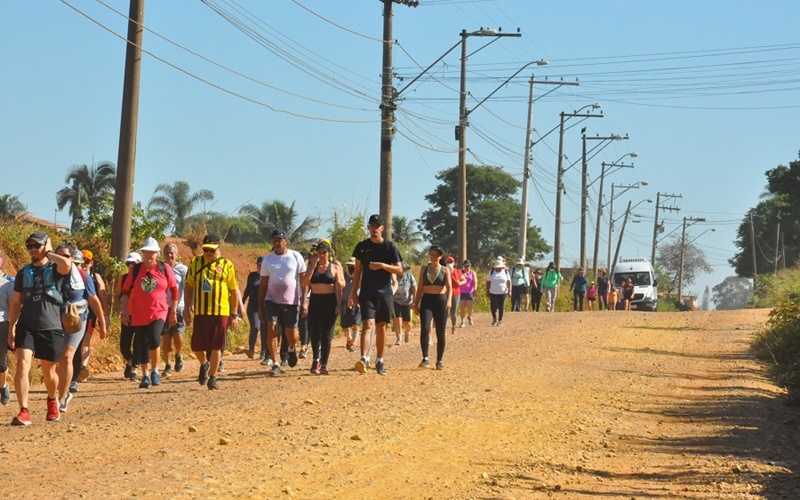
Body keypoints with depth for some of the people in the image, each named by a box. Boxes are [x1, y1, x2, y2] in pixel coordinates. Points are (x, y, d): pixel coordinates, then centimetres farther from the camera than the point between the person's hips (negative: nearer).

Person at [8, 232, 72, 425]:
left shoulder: (55, 269, 0)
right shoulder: (24, 273, 10)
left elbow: (67, 264, -27)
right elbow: (16, 303, 14)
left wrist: (48, 253, -10)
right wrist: (11, 330, 8)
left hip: (51, 328, -2)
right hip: (26, 327, 2)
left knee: (48, 372, 10)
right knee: (22, 365, -17)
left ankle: (52, 401, 40)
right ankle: (23, 412, -20)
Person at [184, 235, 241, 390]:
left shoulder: (227, 265, 1)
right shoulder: (195, 263, 6)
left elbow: (234, 291, 4)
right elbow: (188, 286, 13)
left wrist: (234, 315, 3)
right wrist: (187, 308, 7)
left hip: (221, 312, -2)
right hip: (200, 312, 2)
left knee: (216, 347, 0)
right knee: (197, 346, 5)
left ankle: (212, 378, 12)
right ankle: (204, 365, 36)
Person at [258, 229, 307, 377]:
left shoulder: (296, 257, 0)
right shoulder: (267, 260, 6)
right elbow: (263, 284, 9)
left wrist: (304, 302, -7)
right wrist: (260, 306, 5)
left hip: (291, 301, -1)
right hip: (272, 300, 1)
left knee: (292, 335, 3)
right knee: (271, 330, -16)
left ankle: (292, 349, 40)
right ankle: (275, 365, -11)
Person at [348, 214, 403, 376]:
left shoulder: (390, 247, 2)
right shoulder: (362, 246, 6)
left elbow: (399, 270, -2)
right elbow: (358, 271, 10)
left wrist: (382, 265, -17)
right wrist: (354, 292, 6)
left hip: (384, 293, 0)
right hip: (367, 293, 0)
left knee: (381, 326, 7)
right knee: (368, 324, -15)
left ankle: (380, 361, 15)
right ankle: (364, 358, -28)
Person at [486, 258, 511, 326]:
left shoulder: (505, 272, 0)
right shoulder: (492, 272, 2)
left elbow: (509, 282, -1)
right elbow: (488, 282, 4)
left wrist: (509, 291, -10)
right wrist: (487, 291, 1)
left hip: (503, 293, 0)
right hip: (493, 293, 0)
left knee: (501, 307, 3)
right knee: (493, 307, -5)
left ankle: (500, 321, 15)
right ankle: (494, 319, 18)